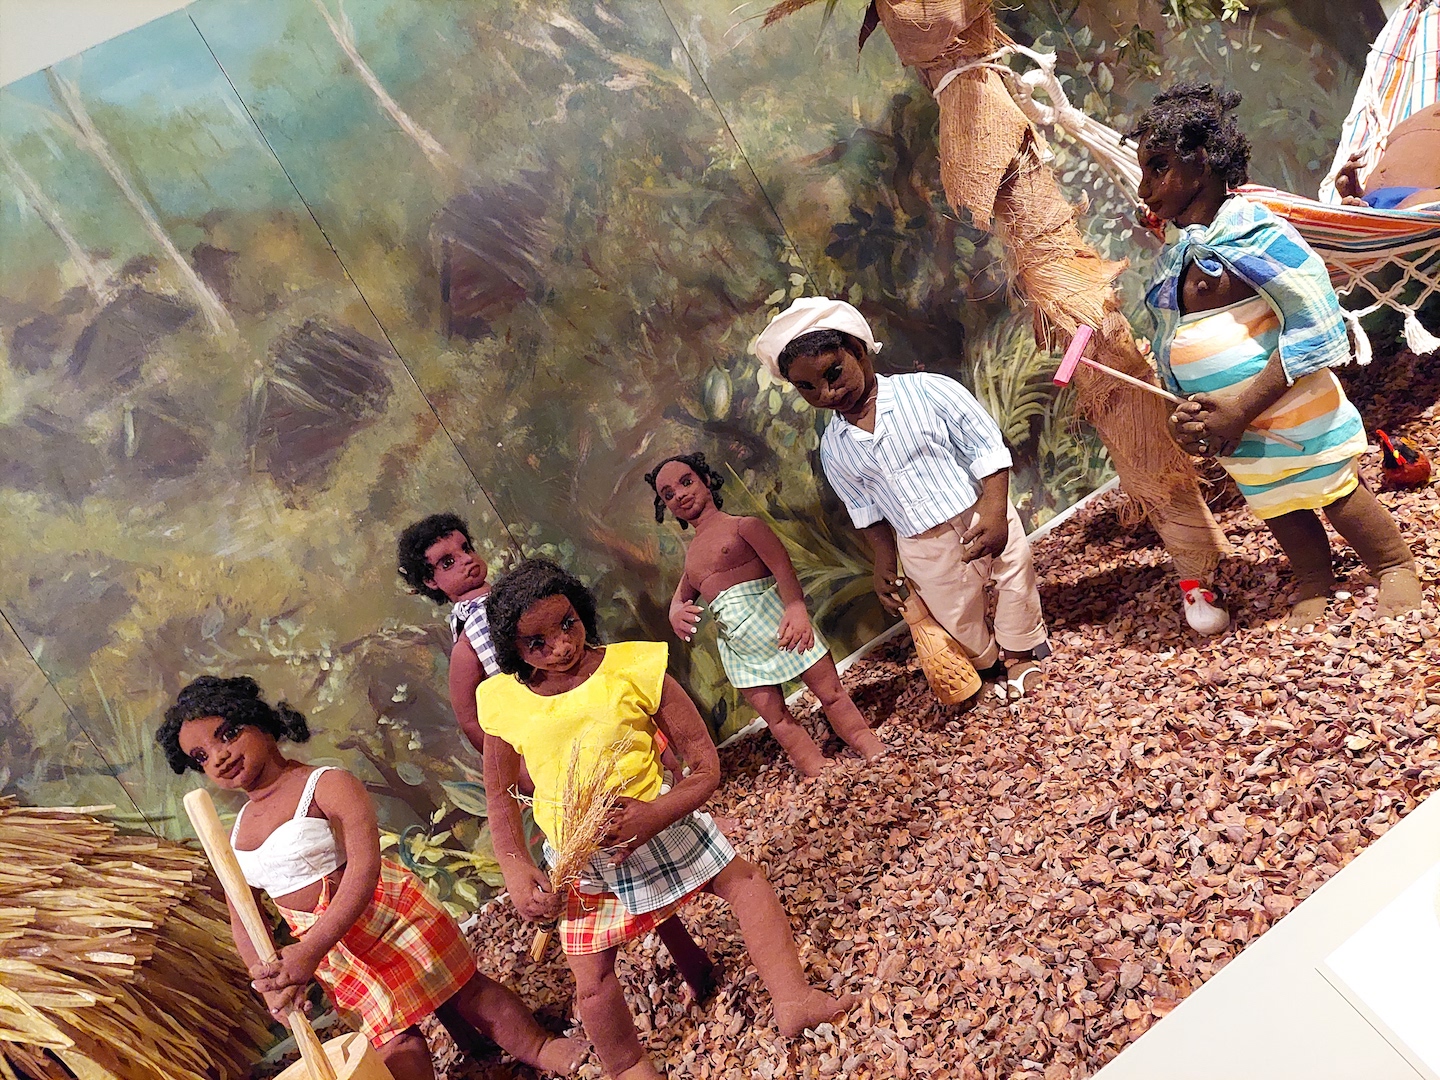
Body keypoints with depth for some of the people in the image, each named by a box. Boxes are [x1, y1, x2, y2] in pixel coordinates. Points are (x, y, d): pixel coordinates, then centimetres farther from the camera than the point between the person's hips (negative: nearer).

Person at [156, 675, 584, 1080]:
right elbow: (242, 923, 4)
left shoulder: (327, 785, -17)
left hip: (385, 911, -5)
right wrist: (269, 980, -15)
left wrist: (308, 951, -35)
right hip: (334, 956, 6)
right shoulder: (236, 835, 4)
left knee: (466, 992, 6)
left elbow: (364, 866, -28)